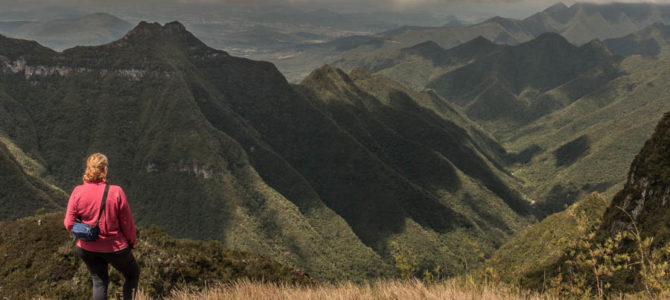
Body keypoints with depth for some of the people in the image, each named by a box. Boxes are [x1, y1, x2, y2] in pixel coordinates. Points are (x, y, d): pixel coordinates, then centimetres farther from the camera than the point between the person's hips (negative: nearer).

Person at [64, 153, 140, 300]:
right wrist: (132, 242, 6)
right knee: (133, 274, 21)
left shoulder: (77, 192, -12)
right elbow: (127, 222, -11)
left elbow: (69, 223, -8)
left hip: (86, 249, 3)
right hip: (115, 247, -3)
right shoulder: (116, 192, -20)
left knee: (99, 281, 20)